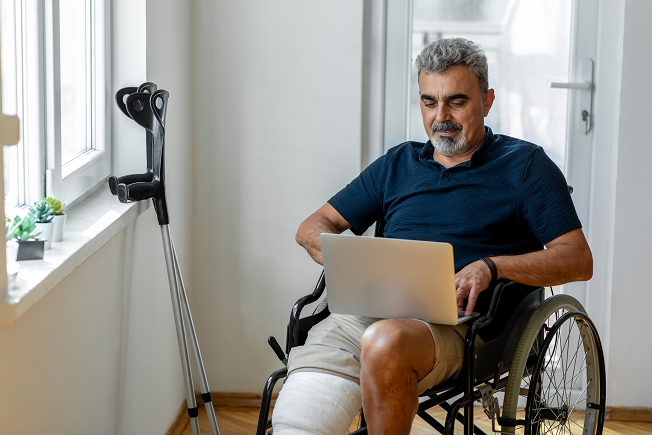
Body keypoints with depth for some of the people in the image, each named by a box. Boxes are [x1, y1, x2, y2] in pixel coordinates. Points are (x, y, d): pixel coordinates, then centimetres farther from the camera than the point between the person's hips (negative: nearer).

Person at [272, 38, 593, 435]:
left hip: (457, 322, -3)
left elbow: (579, 260, 5)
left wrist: (491, 266, -12)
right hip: (367, 311, 3)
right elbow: (313, 228, 26)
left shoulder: (525, 165, 14)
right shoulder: (397, 164, 27)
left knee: (385, 343, -39)